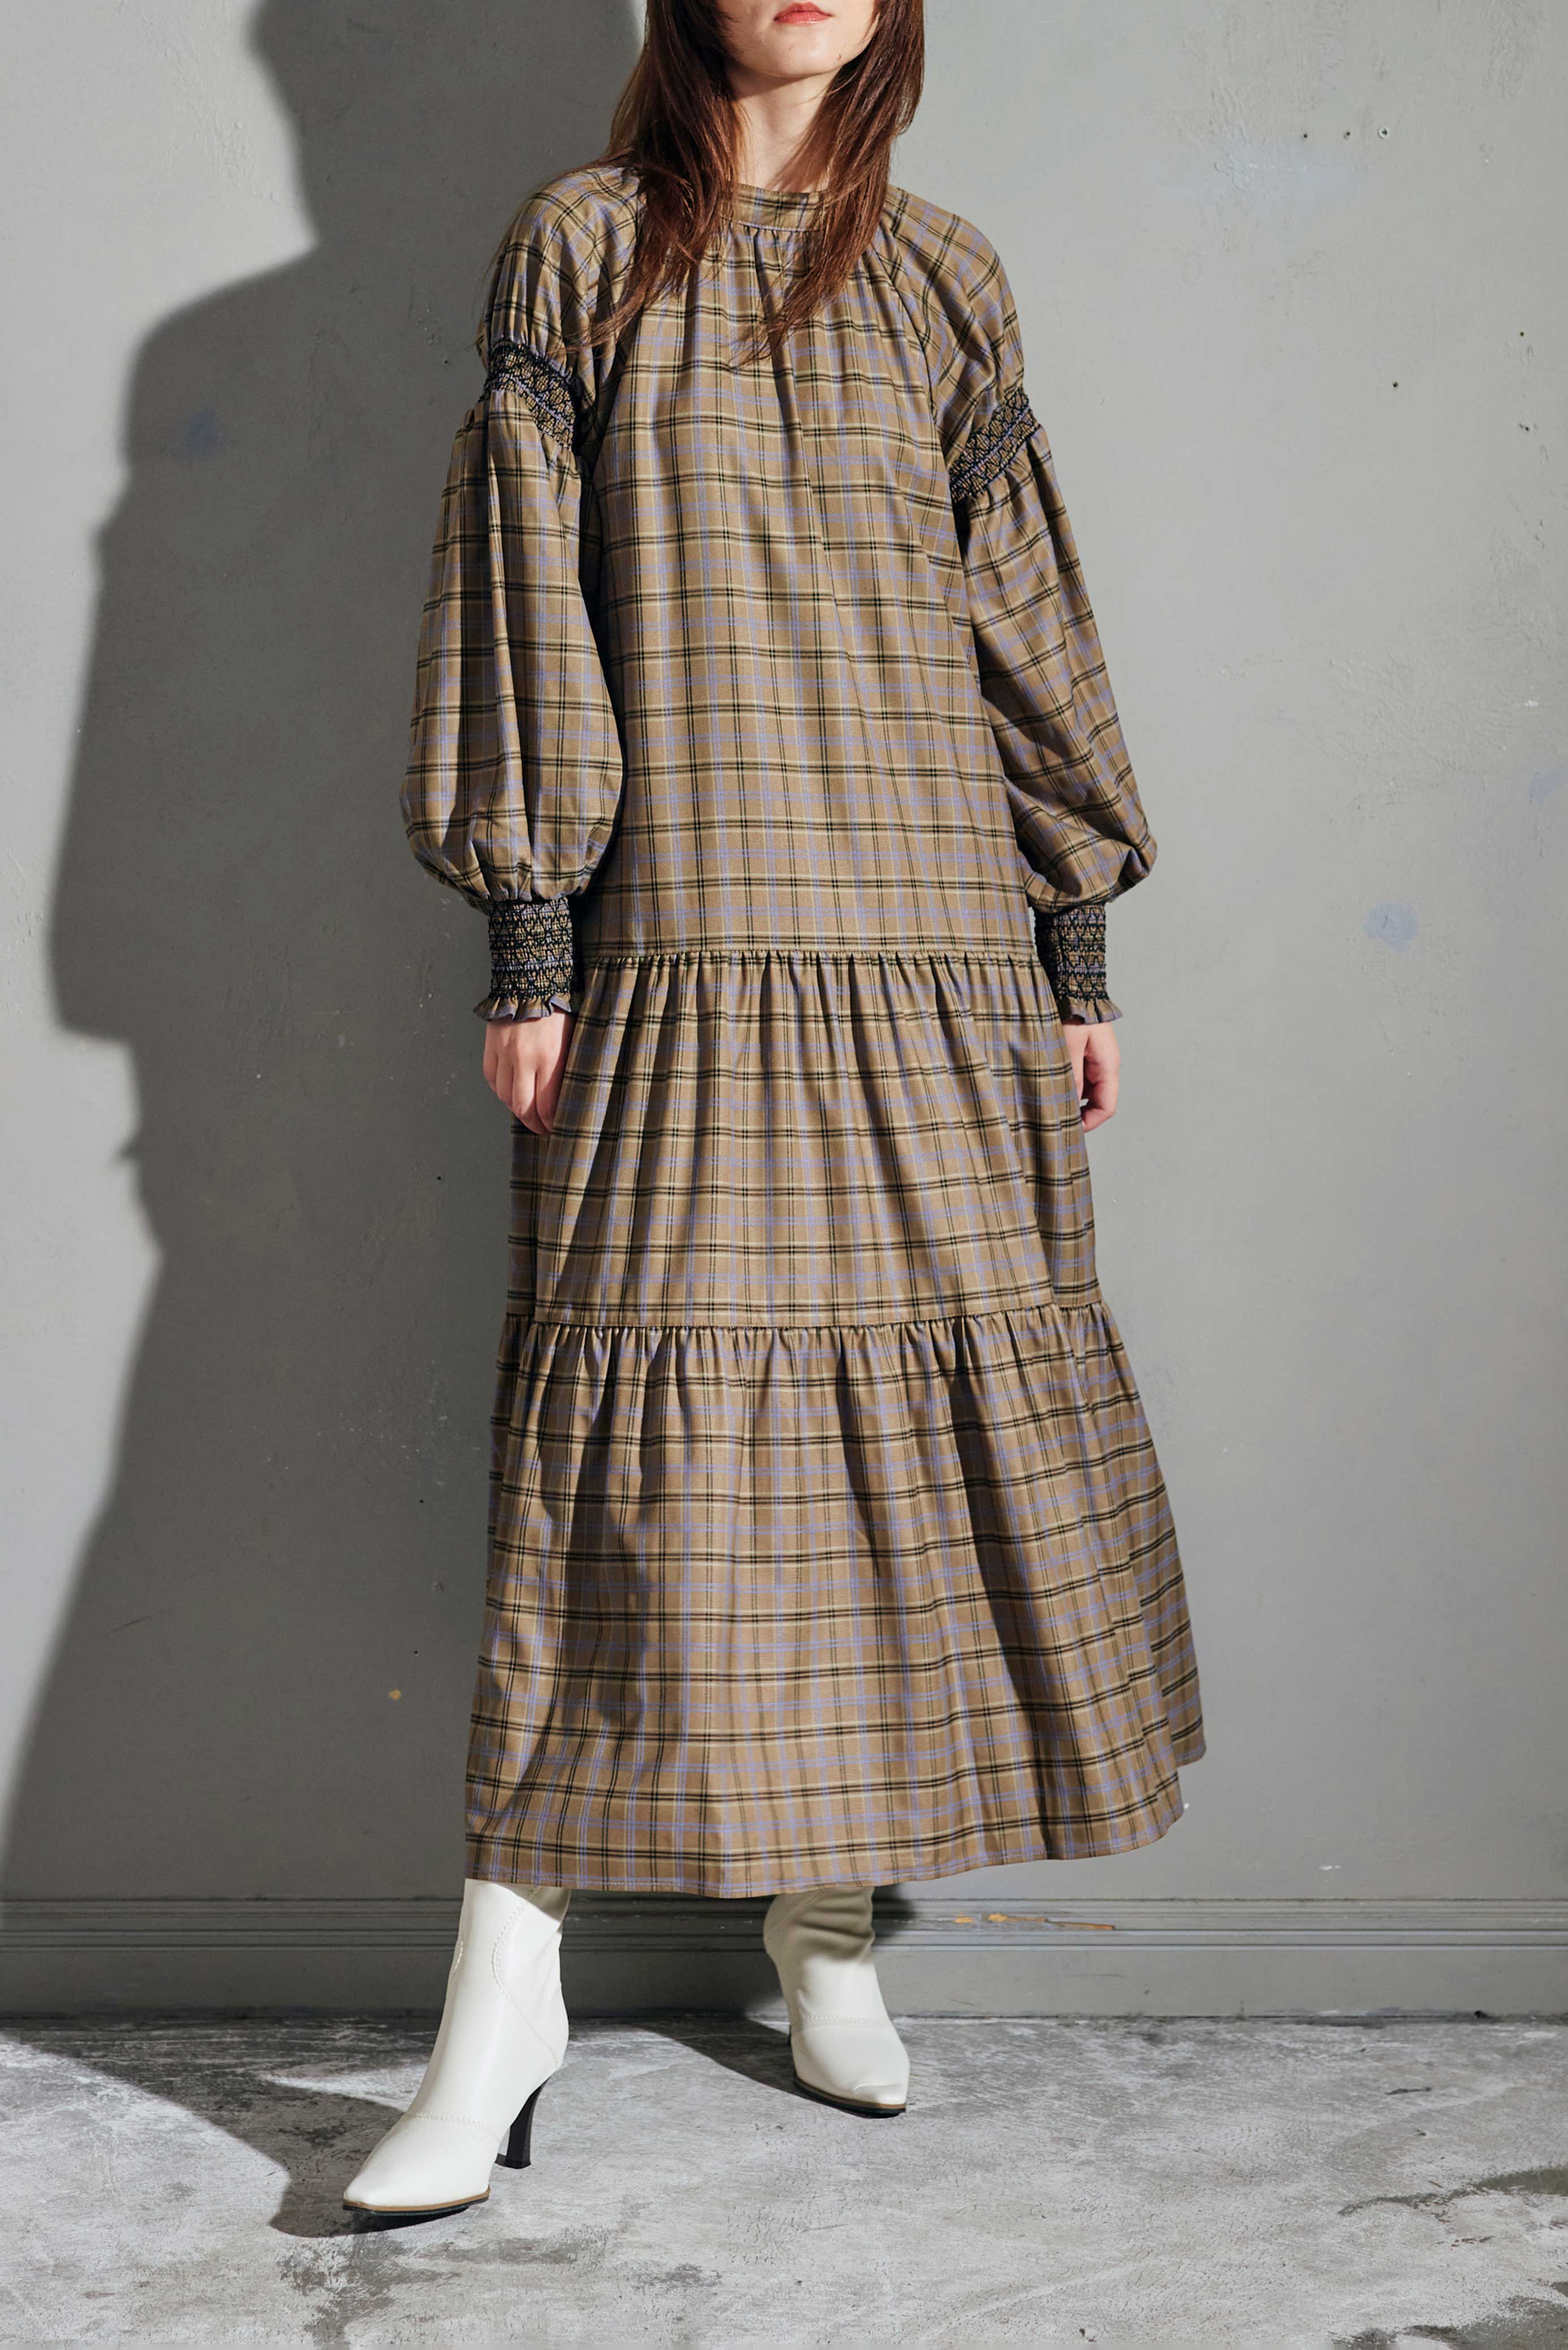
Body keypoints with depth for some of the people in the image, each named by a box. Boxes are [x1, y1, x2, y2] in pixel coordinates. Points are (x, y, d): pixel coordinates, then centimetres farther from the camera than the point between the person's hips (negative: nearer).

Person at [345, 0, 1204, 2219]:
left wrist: (1080, 943, 10)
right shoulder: (581, 252, 9)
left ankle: (832, 1920, 19)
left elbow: (1026, 621, 15)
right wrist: (530, 936, -6)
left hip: (936, 949, 3)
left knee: (929, 1409, 3)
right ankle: (506, 1997, 1)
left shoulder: (941, 281, 16)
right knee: (649, 1416, -9)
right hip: (685, 946, -3)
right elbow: (521, 603, 2)